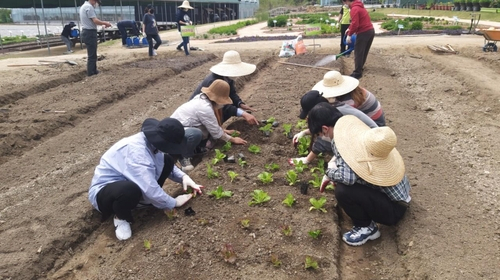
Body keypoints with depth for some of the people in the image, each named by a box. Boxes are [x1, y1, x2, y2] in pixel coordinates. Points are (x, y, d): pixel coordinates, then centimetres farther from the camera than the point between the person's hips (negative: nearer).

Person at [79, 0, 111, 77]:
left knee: (92, 54, 18)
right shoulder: (89, 7, -15)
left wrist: (103, 23, 12)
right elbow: (95, 21, -22)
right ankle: (91, 72, -1)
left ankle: (93, 71, 26)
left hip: (87, 32, 11)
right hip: (90, 33, -11)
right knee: (92, 54, -5)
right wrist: (105, 23, -10)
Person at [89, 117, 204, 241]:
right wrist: (173, 203, -19)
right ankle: (121, 217, -9)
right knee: (130, 189, -43)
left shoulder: (150, 141, -9)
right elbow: (150, 189, -35)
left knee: (166, 161, -5)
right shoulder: (135, 151, -35)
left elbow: (167, 165, 9)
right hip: (103, 191, -8)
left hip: (127, 182, 8)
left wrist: (183, 177, -9)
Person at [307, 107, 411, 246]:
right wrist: (331, 175, 8)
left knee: (343, 190, -26)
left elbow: (347, 176, -43)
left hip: (394, 210, -9)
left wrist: (330, 171, -22)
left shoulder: (342, 141, -28)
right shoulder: (349, 127, -4)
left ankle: (367, 227, -1)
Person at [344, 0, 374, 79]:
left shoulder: (354, 9, -14)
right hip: (371, 31, 10)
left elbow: (355, 24, -21)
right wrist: (350, 29, 21)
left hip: (363, 33, -10)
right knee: (364, 52, 17)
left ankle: (357, 73, -2)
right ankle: (360, 68, 29)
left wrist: (349, 35, -12)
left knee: (358, 53, -4)